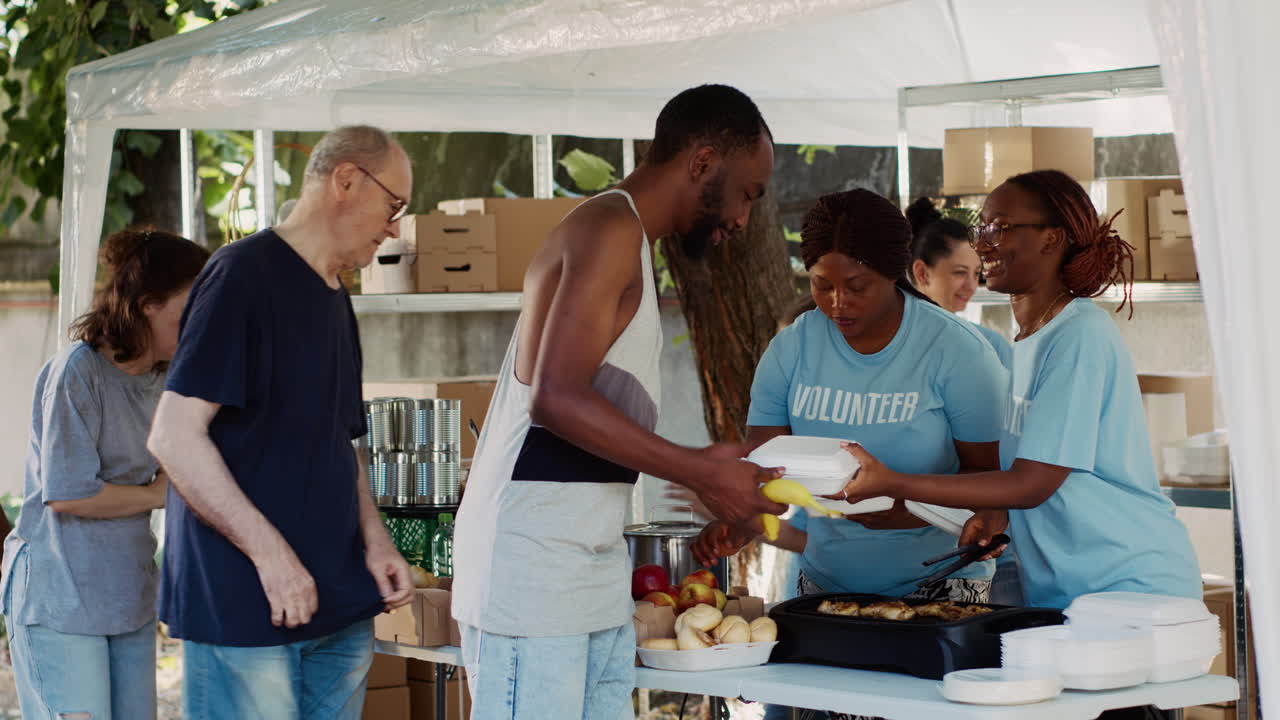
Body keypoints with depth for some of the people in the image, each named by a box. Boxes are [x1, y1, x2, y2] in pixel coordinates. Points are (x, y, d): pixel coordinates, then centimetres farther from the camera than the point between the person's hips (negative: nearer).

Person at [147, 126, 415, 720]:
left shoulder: (334, 298, 17)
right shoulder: (244, 274, -10)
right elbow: (173, 436, -17)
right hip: (244, 608, -8)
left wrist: (374, 540, 6)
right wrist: (269, 553, -20)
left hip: (339, 607, 8)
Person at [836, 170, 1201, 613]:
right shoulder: (1027, 341, 13)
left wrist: (891, 483, -22)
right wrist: (1000, 513, -2)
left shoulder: (1082, 336, -15)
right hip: (1059, 593, 8)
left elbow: (1033, 484, -19)